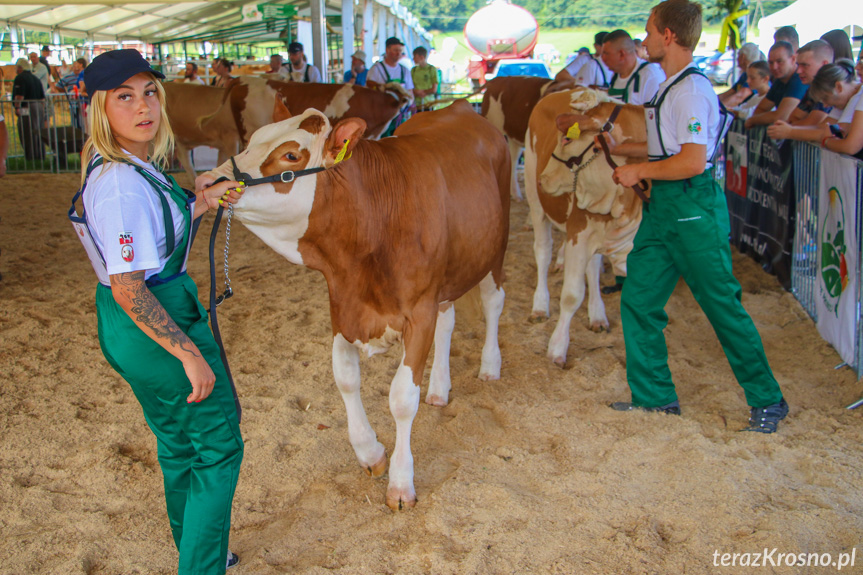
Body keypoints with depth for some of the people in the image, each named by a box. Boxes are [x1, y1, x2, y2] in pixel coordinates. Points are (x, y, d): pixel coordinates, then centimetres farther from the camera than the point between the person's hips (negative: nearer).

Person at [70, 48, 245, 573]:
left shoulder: (132, 167, 5)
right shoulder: (121, 185, -26)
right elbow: (129, 290, -27)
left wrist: (202, 202, 10)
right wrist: (191, 354, -24)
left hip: (130, 329, 10)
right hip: (157, 326, -10)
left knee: (178, 442, 25)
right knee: (219, 445, 6)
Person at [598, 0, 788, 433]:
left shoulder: (692, 89, -16)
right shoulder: (670, 88, 14)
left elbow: (692, 161, -23)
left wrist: (639, 171, -13)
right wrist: (617, 147, 17)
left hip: (694, 210, -10)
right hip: (663, 207, 10)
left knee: (723, 306, 1)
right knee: (638, 300, 8)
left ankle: (767, 402, 17)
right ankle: (655, 397, 19)